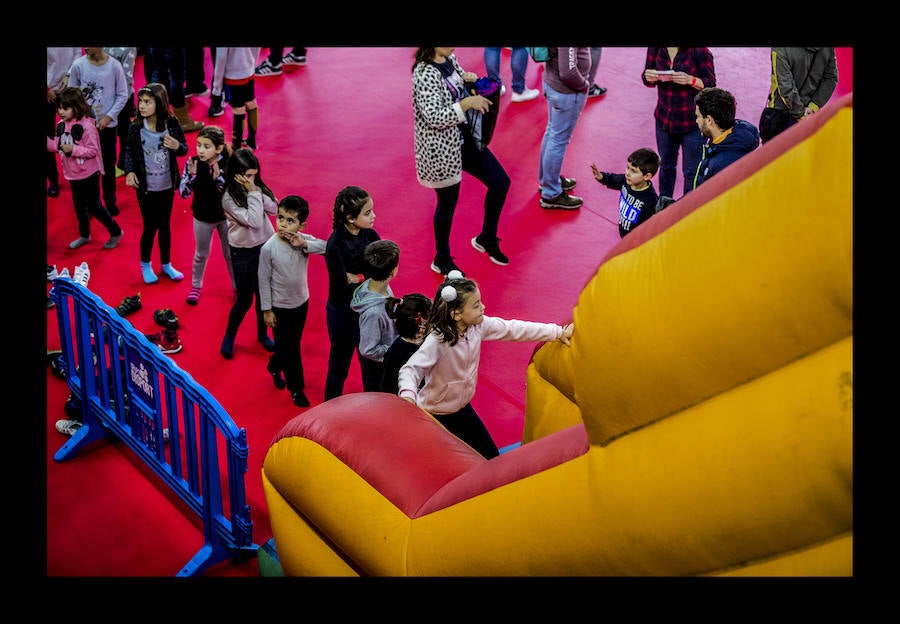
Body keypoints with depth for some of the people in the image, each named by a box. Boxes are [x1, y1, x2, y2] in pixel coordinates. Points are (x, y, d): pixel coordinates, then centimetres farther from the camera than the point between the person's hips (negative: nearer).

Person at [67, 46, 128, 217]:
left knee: (108, 165, 11)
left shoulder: (114, 66, -9)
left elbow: (123, 95, -2)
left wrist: (109, 116, -8)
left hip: (108, 125, 0)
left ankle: (110, 200, 28)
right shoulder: (78, 65, -8)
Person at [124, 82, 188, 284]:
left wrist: (177, 146, -22)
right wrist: (129, 172, -20)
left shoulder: (172, 124, -11)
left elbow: (184, 149, 0)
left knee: (165, 225, 16)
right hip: (145, 187, -2)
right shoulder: (135, 128, -13)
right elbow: (129, 152, -4)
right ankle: (145, 265, 30)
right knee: (150, 226, 7)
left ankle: (166, 264, 35)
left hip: (167, 186, 2)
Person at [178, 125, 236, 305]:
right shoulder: (192, 163, -18)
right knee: (201, 254, 21)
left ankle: (237, 287, 37)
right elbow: (183, 193, -18)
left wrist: (218, 177, -38)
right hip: (202, 217, 1)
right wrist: (191, 175, -35)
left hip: (225, 216, -1)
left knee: (230, 254, 17)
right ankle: (196, 286, 44)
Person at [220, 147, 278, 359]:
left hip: (264, 247, 5)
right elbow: (253, 221, -28)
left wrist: (256, 191, -21)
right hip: (243, 253, -5)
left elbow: (274, 208, -11)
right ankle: (229, 337, 27)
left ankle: (263, 333, 37)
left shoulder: (256, 187, -3)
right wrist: (252, 193, -25)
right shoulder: (229, 197, -21)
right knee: (245, 299, 5)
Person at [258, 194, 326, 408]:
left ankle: (274, 367, 51)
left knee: (292, 344, 23)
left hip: (301, 302, 4)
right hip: (280, 307, -4)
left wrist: (304, 245, -34)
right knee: (289, 348, 9)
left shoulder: (304, 240, -13)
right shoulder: (269, 248, -22)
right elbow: (264, 280, -14)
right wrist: (267, 310, -9)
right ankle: (296, 388, 27)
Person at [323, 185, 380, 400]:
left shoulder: (370, 235, -9)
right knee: (340, 362, 16)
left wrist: (356, 278, -21)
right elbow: (342, 287, -25)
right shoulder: (335, 245, -26)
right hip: (343, 312, -5)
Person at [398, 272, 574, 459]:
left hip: (463, 408, 7)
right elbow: (411, 369, -36)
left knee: (491, 457, 14)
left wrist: (558, 332, -2)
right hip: (435, 415, -7)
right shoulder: (436, 341, -31)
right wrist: (407, 394, -59)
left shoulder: (478, 326, -12)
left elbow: (512, 329, -4)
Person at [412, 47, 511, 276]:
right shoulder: (425, 74, -25)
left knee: (500, 182, 11)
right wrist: (468, 103, -31)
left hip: (464, 139, 9)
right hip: (441, 150, -9)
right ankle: (442, 260, 31)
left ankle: (486, 239, 33)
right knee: (448, 202, 8)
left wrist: (469, 80, -3)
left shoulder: (450, 59, 1)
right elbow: (435, 118, -30)